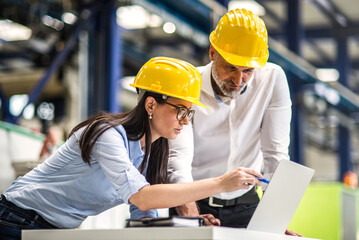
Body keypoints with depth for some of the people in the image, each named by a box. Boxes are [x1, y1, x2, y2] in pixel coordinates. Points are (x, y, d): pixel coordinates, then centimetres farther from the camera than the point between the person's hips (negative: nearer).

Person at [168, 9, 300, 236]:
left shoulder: (273, 79, -8)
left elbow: (275, 153, -7)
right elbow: (179, 156, -22)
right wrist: (191, 217, -38)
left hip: (245, 203, 2)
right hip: (195, 203, -1)